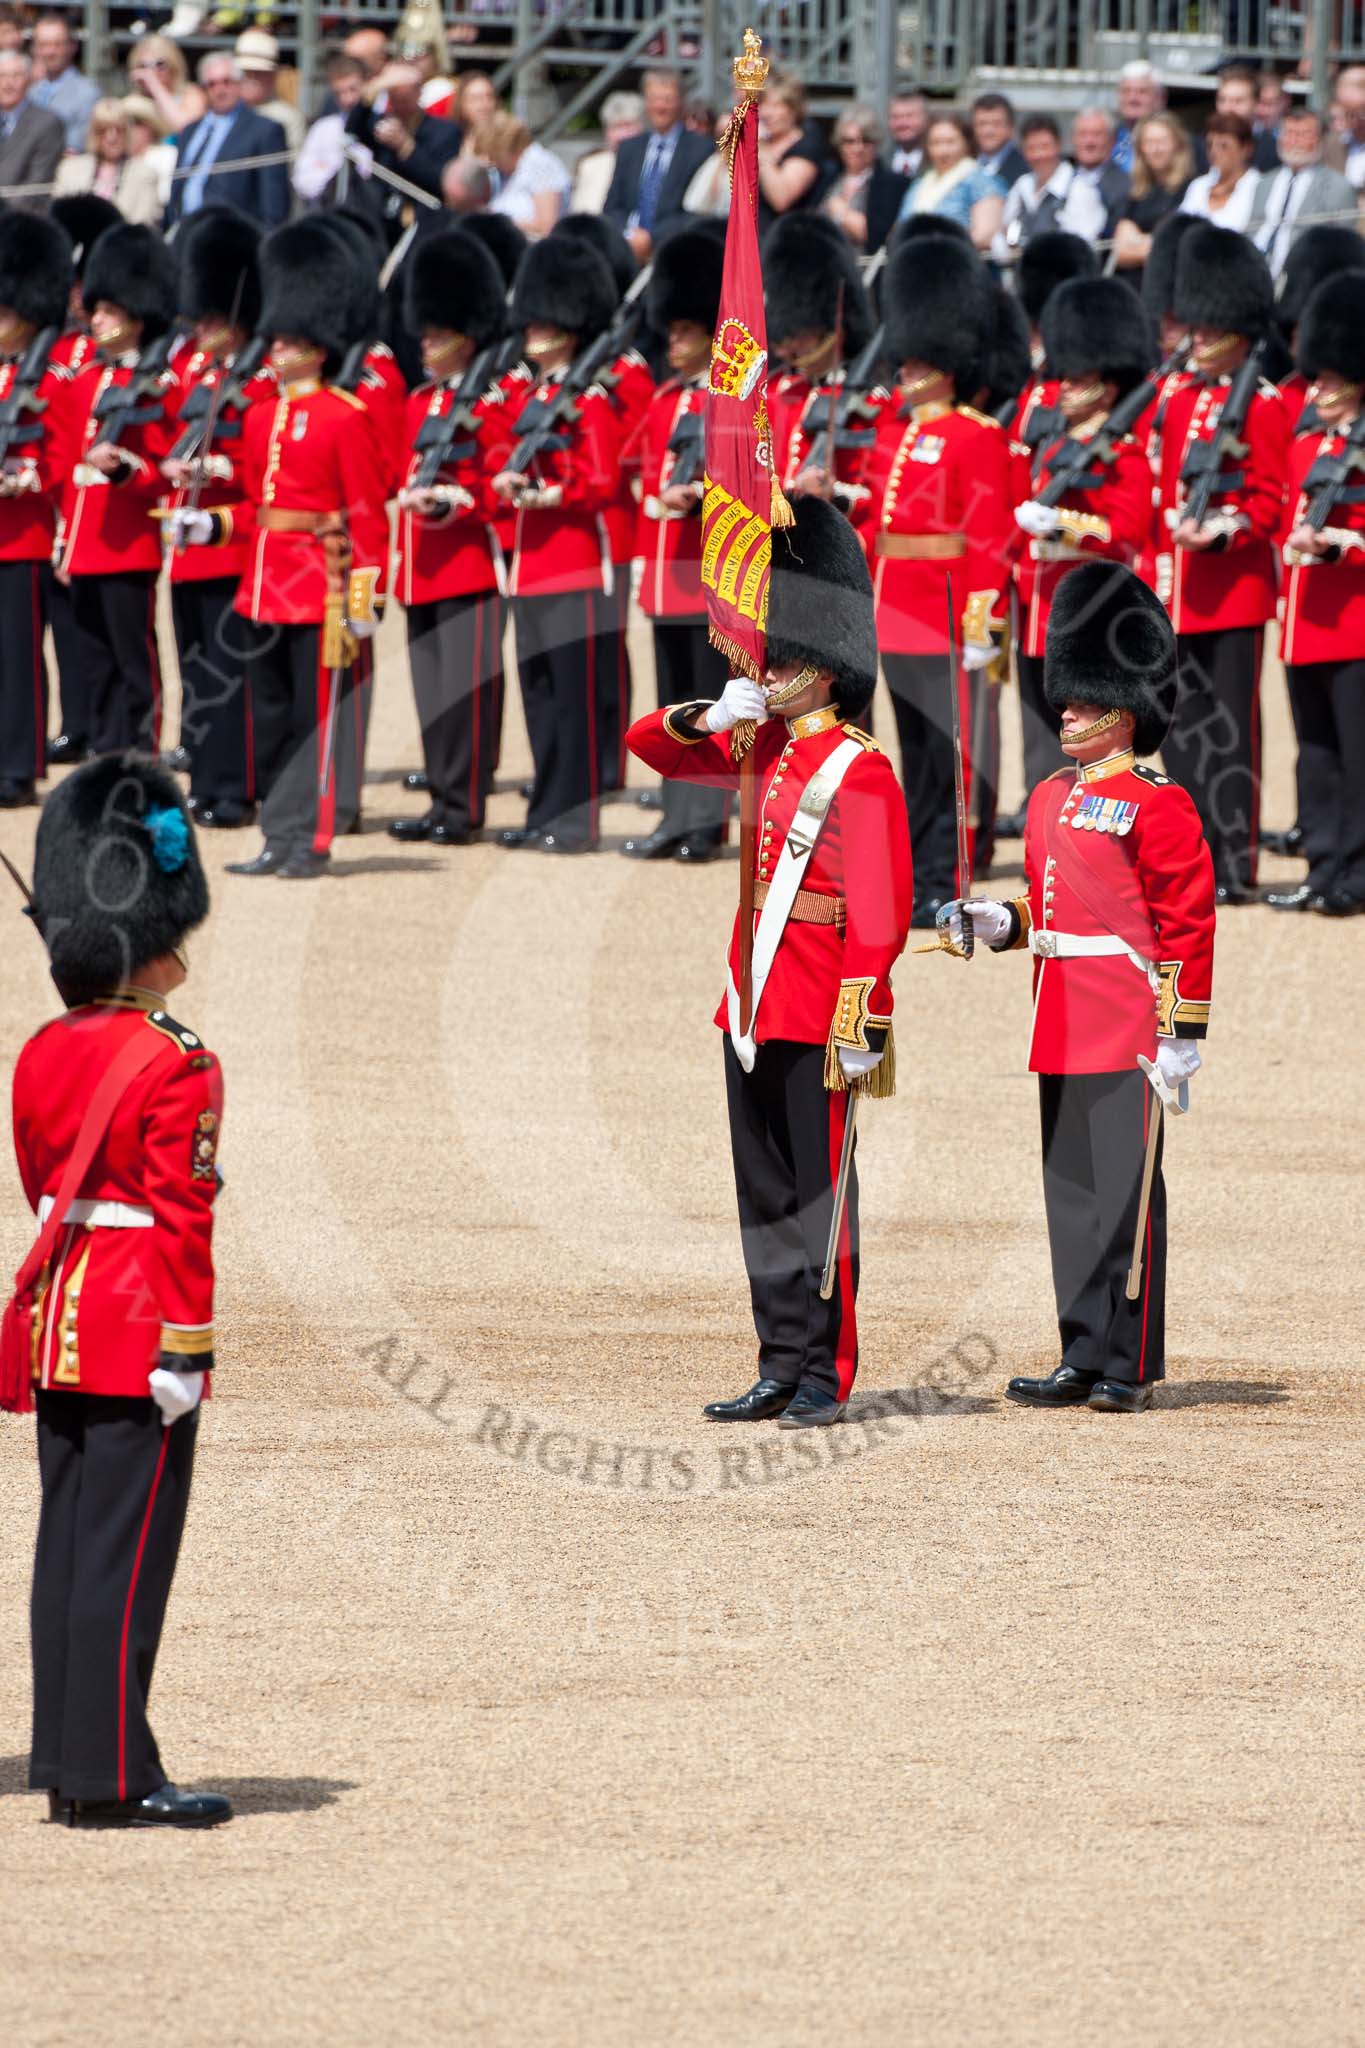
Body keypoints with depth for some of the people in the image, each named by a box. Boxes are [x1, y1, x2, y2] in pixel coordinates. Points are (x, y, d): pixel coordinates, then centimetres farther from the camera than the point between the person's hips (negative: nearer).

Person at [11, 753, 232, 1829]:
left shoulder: (42, 1056, 8)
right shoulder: (177, 1068, -14)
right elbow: (182, 1218, -17)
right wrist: (185, 1351, -15)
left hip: (60, 1327, 8)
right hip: (140, 1336, -8)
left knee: (67, 1544, 11)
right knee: (127, 1553, -4)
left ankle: (68, 1763, 15)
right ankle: (113, 1775, -3)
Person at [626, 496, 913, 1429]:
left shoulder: (859, 770, -11)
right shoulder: (761, 749, 12)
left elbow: (881, 912, -16)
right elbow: (648, 745, 21)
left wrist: (860, 1029, -20)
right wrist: (707, 716, -1)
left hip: (817, 1013, -8)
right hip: (752, 1002, 8)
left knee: (818, 1191, -2)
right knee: (765, 1194, 10)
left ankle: (828, 1377, 3)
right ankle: (783, 1368, 16)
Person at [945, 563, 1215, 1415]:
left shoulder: (1156, 803, -8)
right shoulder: (1051, 799, 16)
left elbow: (1188, 922, -11)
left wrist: (1181, 1031, -15)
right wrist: (998, 922, 6)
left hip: (1129, 1031, -8)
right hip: (1063, 1027, 8)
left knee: (1125, 1194, -6)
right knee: (1073, 1193, 9)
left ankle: (1132, 1365, -2)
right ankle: (1085, 1359, 13)